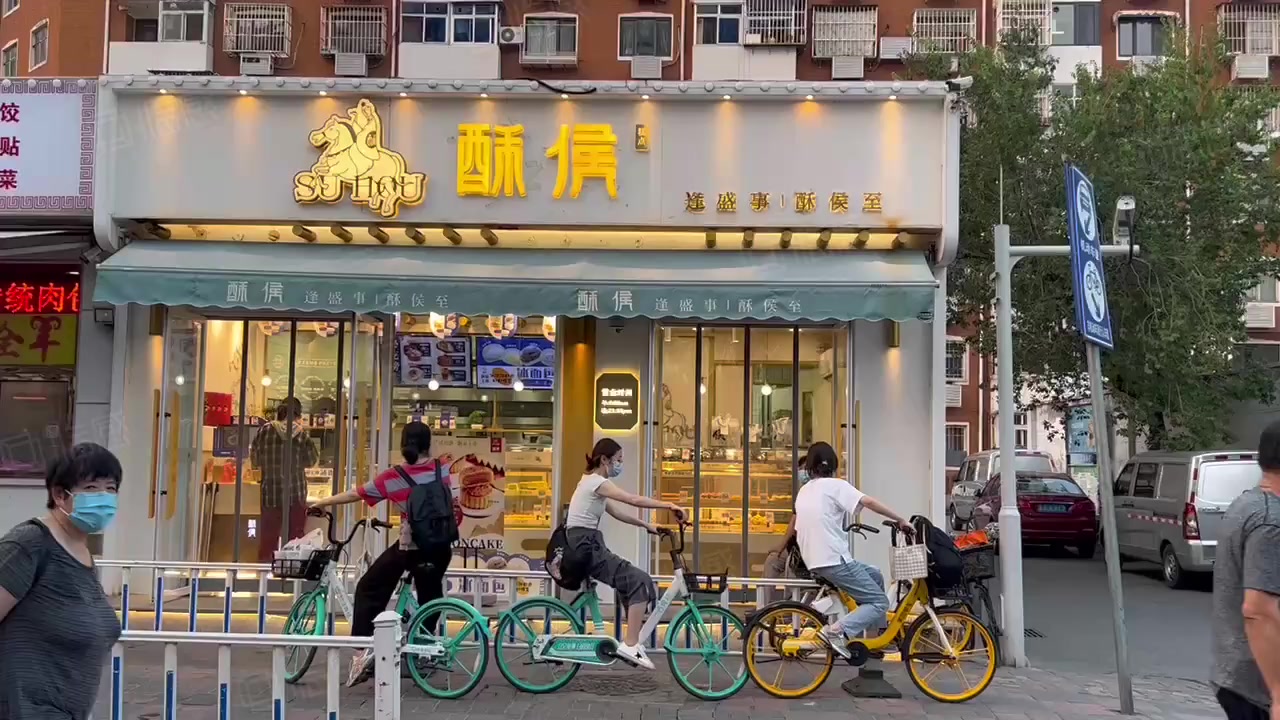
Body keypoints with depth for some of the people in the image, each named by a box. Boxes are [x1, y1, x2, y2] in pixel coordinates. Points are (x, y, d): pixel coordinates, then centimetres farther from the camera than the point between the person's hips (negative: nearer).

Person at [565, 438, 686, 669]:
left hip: (587, 544, 10)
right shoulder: (597, 482, -13)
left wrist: (646, 525, 14)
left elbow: (618, 512, 21)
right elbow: (633, 499, -23)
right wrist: (669, 506, -22)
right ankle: (630, 645, -16)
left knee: (634, 582, 12)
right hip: (585, 545, -10)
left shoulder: (593, 481, 18)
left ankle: (630, 642, 13)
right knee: (640, 582, -15)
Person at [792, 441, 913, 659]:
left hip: (813, 560, 8)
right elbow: (868, 502, -19)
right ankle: (836, 631, -21)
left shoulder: (804, 491, 17)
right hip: (835, 560, -8)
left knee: (875, 575, 25)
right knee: (879, 602, -3)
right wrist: (900, 520, -13)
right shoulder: (835, 485, -5)